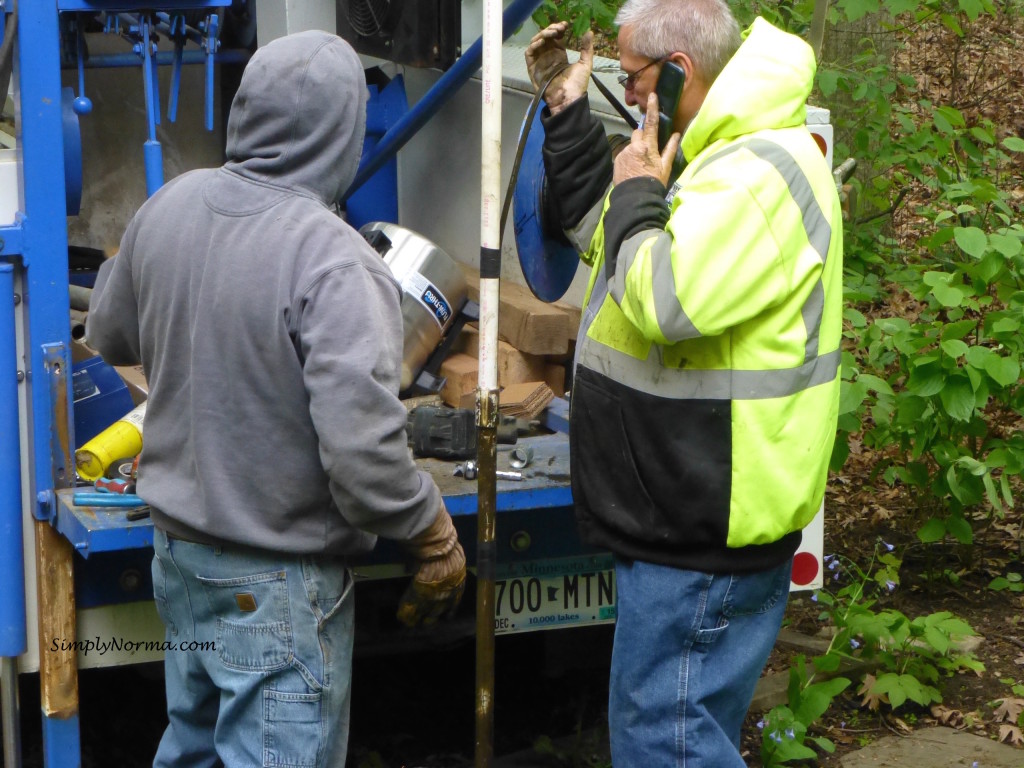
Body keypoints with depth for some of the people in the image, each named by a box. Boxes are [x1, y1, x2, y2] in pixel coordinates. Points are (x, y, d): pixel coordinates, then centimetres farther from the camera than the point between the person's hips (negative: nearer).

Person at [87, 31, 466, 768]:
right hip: (276, 585, -7)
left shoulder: (169, 206, -4)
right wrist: (436, 538, -13)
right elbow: (361, 452, -29)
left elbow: (110, 335, 14)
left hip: (178, 554, 7)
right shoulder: (336, 263, -26)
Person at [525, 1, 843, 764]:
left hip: (704, 534, -11)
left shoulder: (764, 172, -21)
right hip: (688, 519, 11)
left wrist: (636, 192, -14)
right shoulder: (722, 159, 14)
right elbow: (601, 234, 27)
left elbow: (667, 301, -32)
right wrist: (567, 109, 17)